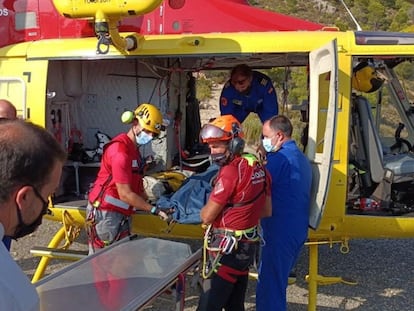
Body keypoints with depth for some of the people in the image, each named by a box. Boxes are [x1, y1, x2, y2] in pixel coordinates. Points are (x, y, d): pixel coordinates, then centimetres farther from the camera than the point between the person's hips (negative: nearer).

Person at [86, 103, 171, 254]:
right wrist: (154, 210, -18)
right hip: (105, 213, -10)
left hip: (122, 214, 10)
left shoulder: (133, 148, 12)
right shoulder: (120, 150, -20)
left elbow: (137, 186, 15)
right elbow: (125, 194, -21)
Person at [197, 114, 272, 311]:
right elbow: (266, 210, 15)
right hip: (248, 245, 9)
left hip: (228, 249, -9)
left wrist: (205, 209, 6)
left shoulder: (230, 172, -21)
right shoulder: (258, 168, 5)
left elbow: (206, 216, -15)